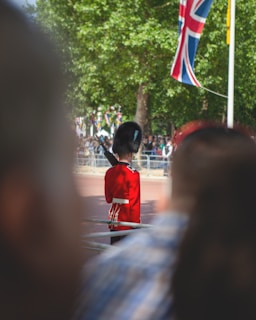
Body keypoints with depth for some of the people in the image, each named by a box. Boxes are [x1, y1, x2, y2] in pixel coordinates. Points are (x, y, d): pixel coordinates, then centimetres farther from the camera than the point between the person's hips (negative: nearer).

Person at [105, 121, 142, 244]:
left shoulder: (110, 173, 4)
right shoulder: (133, 174, -15)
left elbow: (108, 199, 11)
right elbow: (134, 203, -14)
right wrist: (136, 224, -9)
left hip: (113, 217, 6)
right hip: (127, 220, -6)